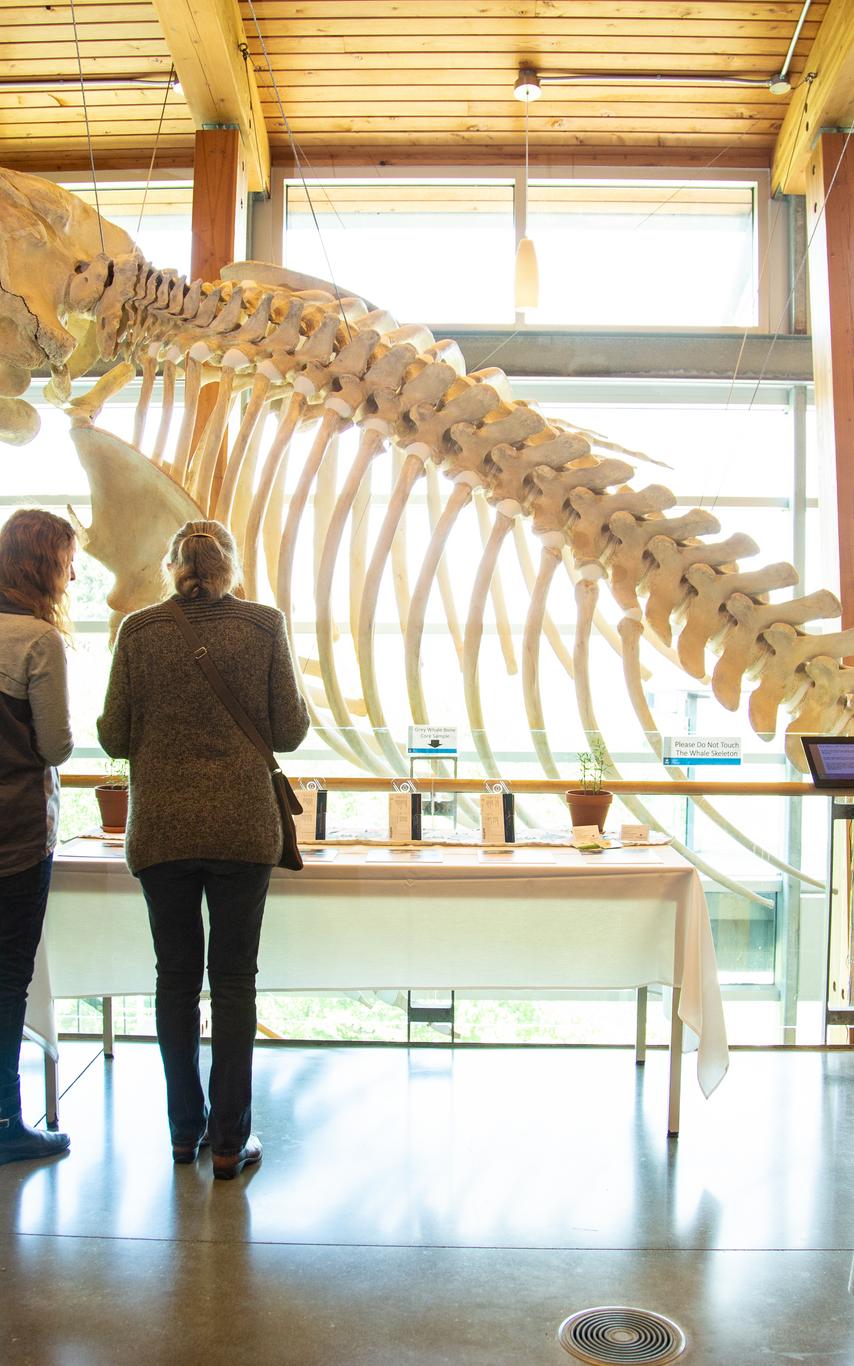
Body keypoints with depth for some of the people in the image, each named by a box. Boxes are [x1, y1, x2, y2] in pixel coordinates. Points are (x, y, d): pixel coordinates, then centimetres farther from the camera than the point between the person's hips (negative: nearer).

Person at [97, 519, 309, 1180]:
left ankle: (186, 1129, 25)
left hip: (161, 829, 1)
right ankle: (230, 1141, 14)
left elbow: (115, 737, 1)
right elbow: (289, 731, -3)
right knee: (234, 978, 8)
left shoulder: (139, 630, -1)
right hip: (242, 827, -1)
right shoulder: (263, 625, -4)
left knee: (177, 977, 13)